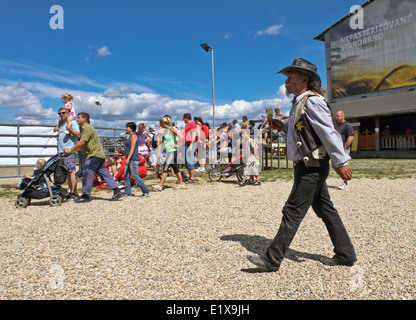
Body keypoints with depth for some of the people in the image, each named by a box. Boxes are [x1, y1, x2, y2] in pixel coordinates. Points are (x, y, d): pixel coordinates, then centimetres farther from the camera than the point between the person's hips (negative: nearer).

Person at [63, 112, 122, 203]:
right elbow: (82, 144, 22)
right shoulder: (84, 129, 23)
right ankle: (117, 191, 5)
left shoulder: (87, 128, -11)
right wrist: (73, 151, 13)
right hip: (100, 155, 10)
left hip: (94, 155, -10)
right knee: (105, 173, 7)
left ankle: (85, 196, 5)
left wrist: (70, 150, -12)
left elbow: (81, 142, -18)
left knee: (87, 174, -3)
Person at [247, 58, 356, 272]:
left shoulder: (312, 102, -14)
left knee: (293, 211, -6)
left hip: (311, 168, -10)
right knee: (325, 209, 15)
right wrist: (282, 127, 11)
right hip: (309, 167, 10)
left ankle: (272, 259, 2)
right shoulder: (300, 103, 17)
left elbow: (329, 133, -21)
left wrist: (341, 162, -23)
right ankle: (345, 254, 26)